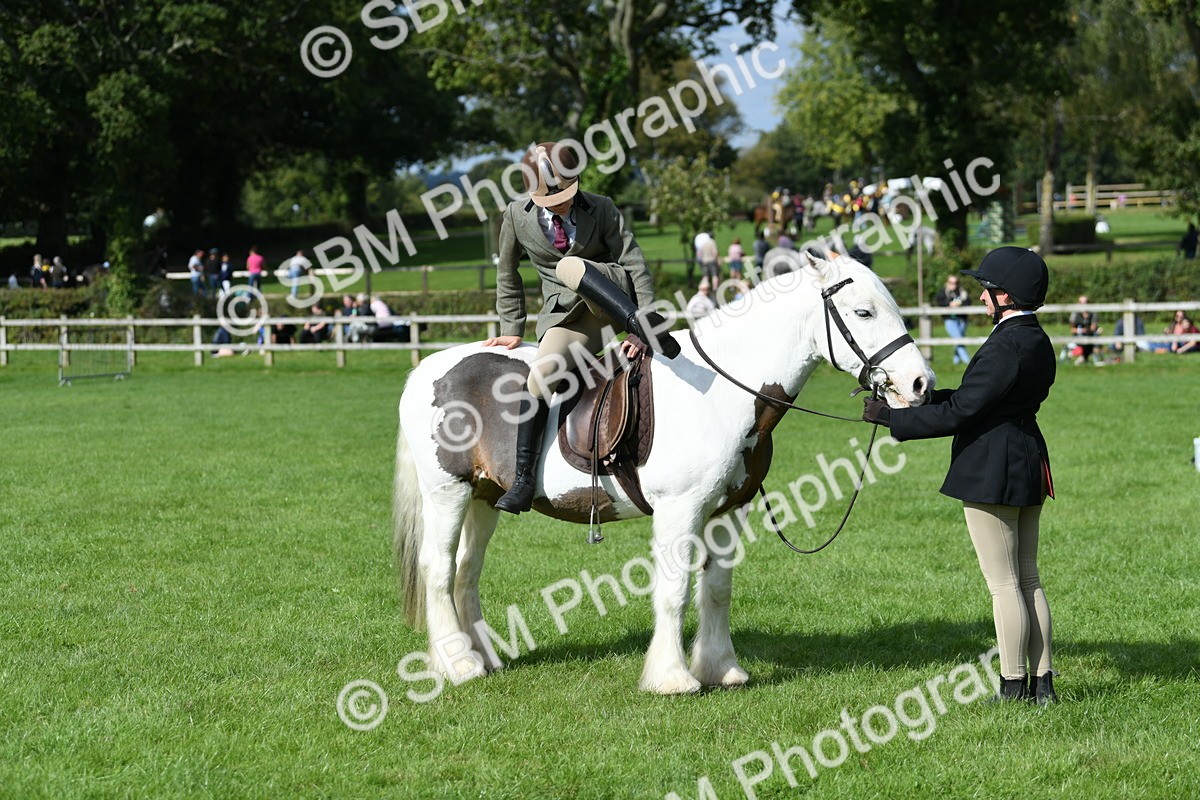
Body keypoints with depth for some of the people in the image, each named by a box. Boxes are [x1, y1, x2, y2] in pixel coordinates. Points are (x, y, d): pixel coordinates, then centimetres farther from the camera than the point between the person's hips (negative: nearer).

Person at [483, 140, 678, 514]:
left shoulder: (601, 210, -6)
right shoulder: (517, 216, 0)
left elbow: (636, 265, -11)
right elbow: (507, 276, 14)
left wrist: (640, 328, -21)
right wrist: (512, 330, 14)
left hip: (611, 298, -2)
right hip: (565, 316, 2)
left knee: (568, 267, -34)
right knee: (540, 372, -26)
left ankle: (645, 326, -47)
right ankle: (523, 480, -24)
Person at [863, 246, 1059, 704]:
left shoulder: (1005, 347, -20)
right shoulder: (1038, 342, 10)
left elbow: (959, 413, -21)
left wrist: (891, 417, -14)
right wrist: (928, 396, 19)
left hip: (990, 472, -10)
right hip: (1028, 465, 10)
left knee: (1004, 584, -2)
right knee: (1028, 580, 14)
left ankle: (1014, 687, 3)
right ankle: (1042, 681, 18)